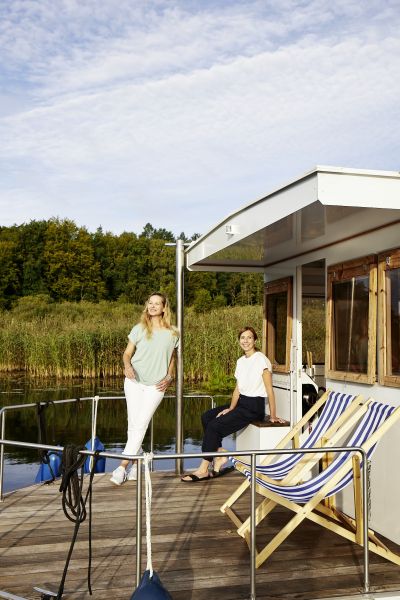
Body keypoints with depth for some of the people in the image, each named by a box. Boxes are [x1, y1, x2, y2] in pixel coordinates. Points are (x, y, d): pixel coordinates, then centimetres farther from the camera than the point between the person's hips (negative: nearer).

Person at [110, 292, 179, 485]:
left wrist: (169, 377, 0)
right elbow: (127, 353, 4)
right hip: (134, 381, 1)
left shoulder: (172, 333, 3)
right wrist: (127, 366, -17)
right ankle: (136, 465, 16)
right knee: (133, 425, 2)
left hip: (155, 385, -1)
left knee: (141, 424, -10)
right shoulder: (139, 329, 2)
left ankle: (122, 467, -6)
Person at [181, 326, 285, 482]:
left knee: (214, 426, -16)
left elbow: (270, 390, -12)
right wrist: (231, 408, -1)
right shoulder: (241, 361, 12)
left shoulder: (261, 360, -12)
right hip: (241, 403, 8)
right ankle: (220, 455, -5)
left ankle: (204, 470, -7)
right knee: (206, 417, -5)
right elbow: (238, 389, 11)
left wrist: (273, 416, -11)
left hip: (254, 407, -8)